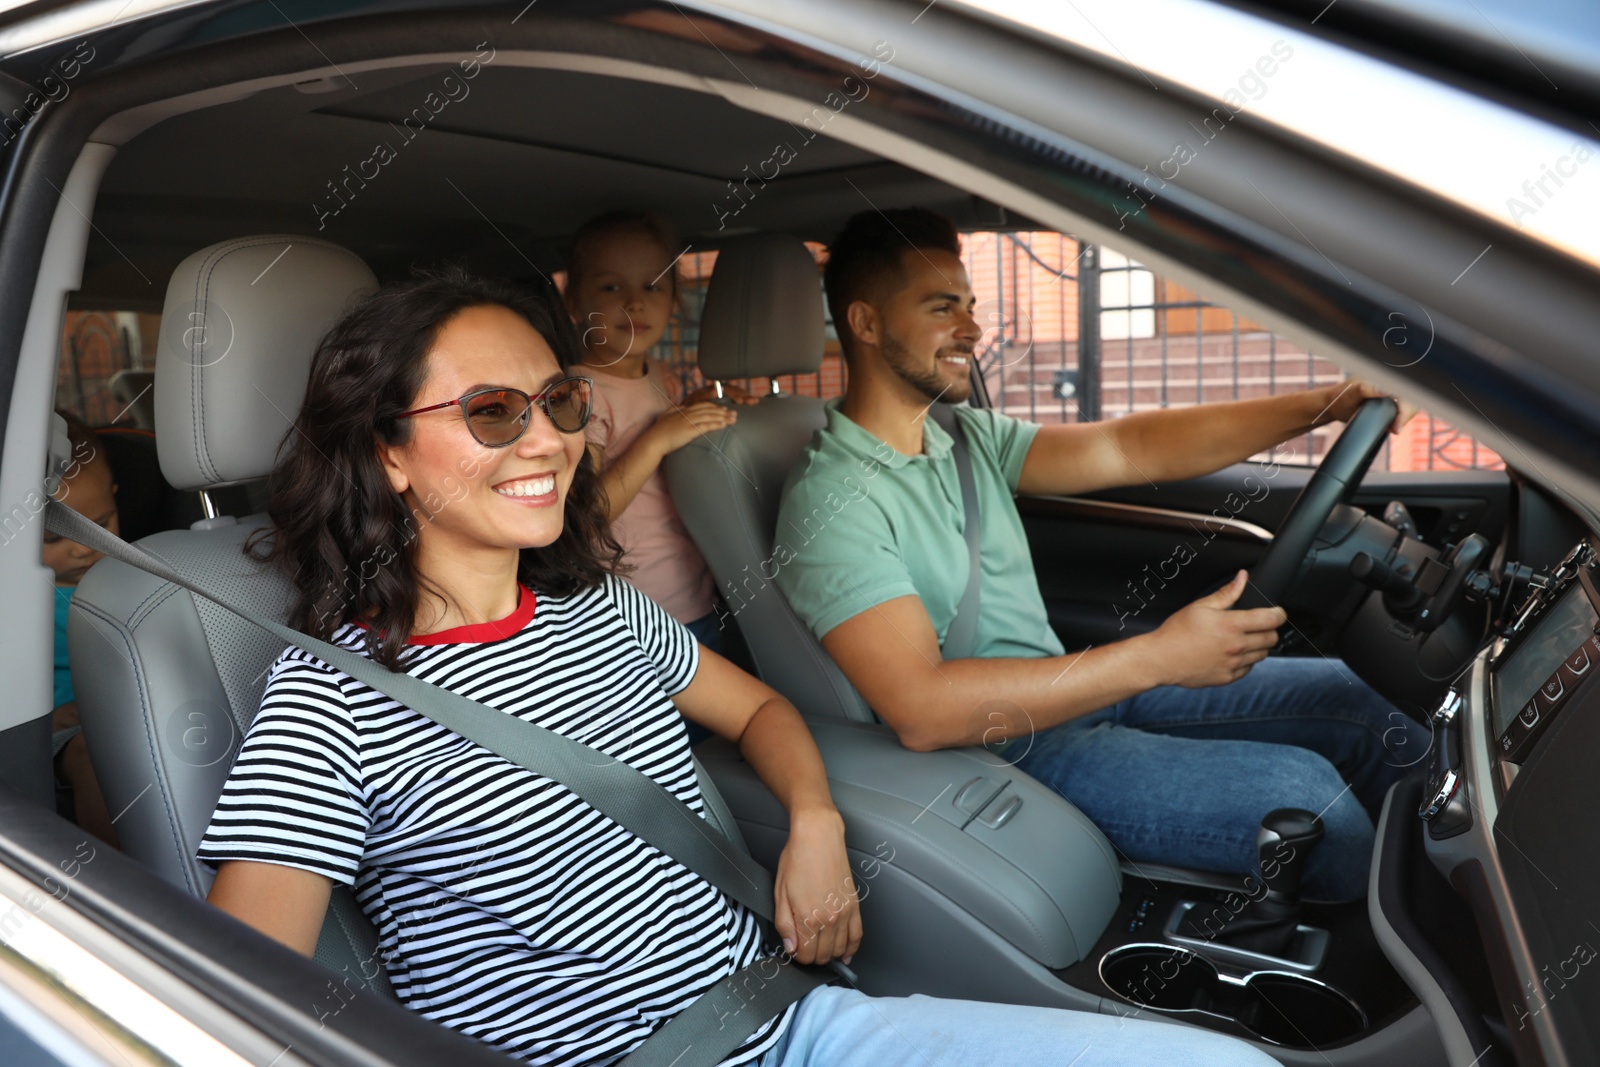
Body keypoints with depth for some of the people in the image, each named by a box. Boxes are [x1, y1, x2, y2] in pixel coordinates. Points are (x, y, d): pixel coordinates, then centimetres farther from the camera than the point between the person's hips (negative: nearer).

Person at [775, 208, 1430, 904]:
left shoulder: (967, 436, 9)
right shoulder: (832, 499, -18)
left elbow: (1130, 448, 4)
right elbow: (921, 709, -28)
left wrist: (1323, 404, -7)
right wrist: (1155, 657, -29)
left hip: (1068, 690, 8)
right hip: (1001, 753, -8)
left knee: (1337, 694, 1)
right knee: (1301, 792, -19)